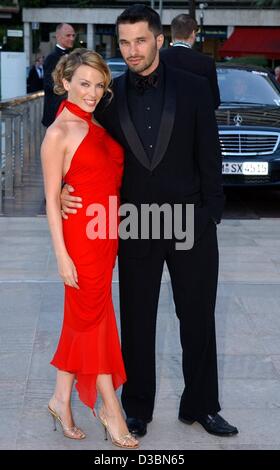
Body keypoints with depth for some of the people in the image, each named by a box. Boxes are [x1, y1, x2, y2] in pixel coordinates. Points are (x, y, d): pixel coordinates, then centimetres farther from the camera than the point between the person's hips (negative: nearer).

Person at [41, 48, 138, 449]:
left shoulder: (98, 126, 12)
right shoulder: (59, 133, -10)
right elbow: (52, 198, -11)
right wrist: (62, 255, -15)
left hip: (107, 232, 7)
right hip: (81, 233, -7)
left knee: (82, 317, 13)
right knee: (95, 316, 1)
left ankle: (61, 399, 26)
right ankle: (112, 412, 12)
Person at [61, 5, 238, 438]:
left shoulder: (193, 89, -2)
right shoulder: (109, 96, 0)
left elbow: (209, 157, 0)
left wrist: (212, 215, -3)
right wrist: (67, 190, -12)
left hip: (191, 223, -1)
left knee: (198, 319, 10)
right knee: (137, 322, 11)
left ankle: (200, 406, 26)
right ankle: (138, 408, 27)